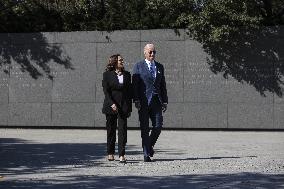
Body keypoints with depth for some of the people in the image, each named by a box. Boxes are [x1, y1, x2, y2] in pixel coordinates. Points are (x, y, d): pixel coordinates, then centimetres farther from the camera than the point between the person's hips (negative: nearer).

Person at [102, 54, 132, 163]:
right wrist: (112, 104, -17)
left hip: (124, 105, 2)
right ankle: (110, 153, 19)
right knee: (111, 130, 6)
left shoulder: (127, 74, 12)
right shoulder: (107, 74, 1)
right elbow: (106, 91, -5)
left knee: (123, 129, -8)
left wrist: (129, 107, 7)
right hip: (111, 105, -2)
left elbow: (130, 91, 13)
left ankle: (122, 155, -11)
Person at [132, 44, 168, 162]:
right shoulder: (138, 66, 2)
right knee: (145, 129, 0)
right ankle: (146, 154, 4)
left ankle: (150, 145, 22)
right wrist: (136, 100, -12)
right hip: (143, 102, -3)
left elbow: (163, 85, 16)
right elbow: (135, 85, -3)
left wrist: (165, 101, 10)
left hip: (156, 101, 3)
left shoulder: (160, 67, 14)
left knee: (158, 126, -4)